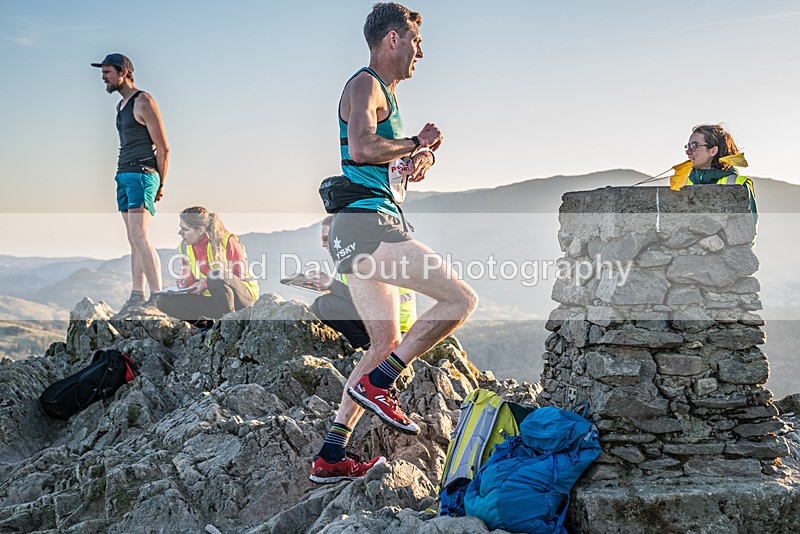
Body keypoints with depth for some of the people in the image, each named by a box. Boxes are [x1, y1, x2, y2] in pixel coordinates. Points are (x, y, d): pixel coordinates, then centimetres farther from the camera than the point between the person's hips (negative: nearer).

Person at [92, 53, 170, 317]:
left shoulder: (144, 102, -8)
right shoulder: (121, 105, 20)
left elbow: (163, 147, -10)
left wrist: (160, 185, -6)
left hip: (142, 175, -9)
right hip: (124, 176, 9)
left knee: (139, 237, -16)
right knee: (134, 240, 6)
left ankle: (158, 298, -15)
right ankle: (137, 297, 7)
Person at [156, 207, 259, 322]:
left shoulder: (227, 241, -16)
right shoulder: (185, 245, 4)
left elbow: (239, 274, -16)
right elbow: (188, 278, 12)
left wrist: (206, 283, -22)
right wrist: (184, 284, -13)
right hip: (209, 298, 6)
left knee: (214, 275, -39)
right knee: (163, 301, -11)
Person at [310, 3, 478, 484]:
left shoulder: (385, 94, 27)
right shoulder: (365, 85, -4)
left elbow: (406, 162, 34)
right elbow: (362, 147, -24)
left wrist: (420, 156, 11)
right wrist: (418, 144, -9)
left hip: (365, 232, 11)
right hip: (366, 224, -11)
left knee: (388, 344, 12)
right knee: (461, 298, -13)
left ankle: (331, 457, 12)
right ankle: (378, 383, -9)